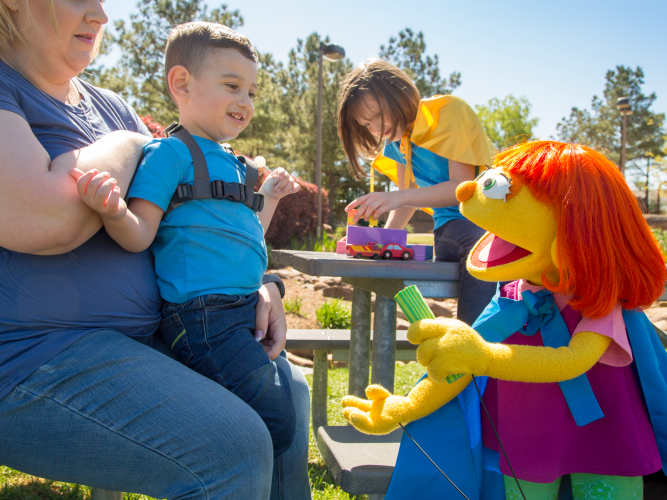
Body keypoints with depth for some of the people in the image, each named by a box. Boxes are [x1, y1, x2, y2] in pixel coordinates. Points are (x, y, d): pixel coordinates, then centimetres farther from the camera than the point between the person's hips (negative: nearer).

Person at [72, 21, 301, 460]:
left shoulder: (235, 165, 19)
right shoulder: (171, 153, -7)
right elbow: (140, 235, -15)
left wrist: (270, 198, 26)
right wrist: (115, 212, -34)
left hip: (246, 315, 9)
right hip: (204, 319, -9)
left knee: (288, 403, 16)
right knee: (276, 424, -12)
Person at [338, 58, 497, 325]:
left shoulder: (449, 111, -8)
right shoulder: (395, 140, 12)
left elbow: (463, 186, -15)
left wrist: (398, 197, -26)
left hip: (482, 222, -6)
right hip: (445, 232, 6)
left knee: (473, 329, -19)